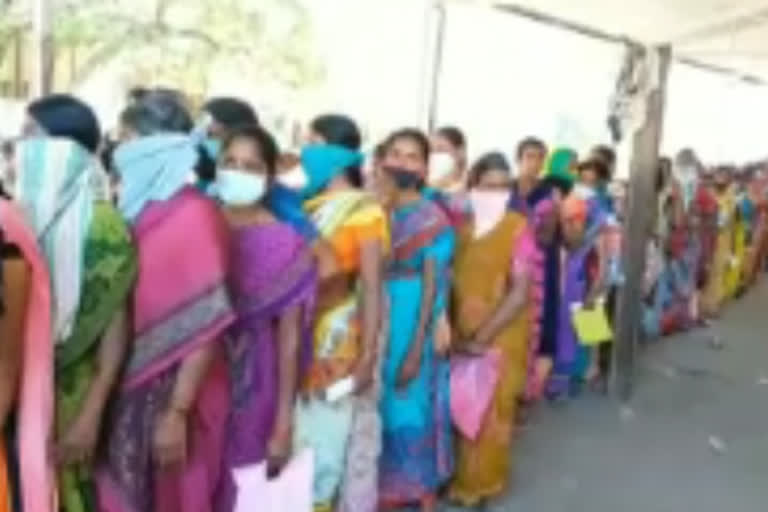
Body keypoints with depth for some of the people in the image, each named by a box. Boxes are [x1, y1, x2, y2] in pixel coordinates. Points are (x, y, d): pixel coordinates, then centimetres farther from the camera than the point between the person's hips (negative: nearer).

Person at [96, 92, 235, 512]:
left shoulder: (196, 215, -14)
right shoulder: (138, 212, 7)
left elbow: (206, 327, -17)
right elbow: (120, 308, 10)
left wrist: (177, 413, -19)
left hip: (172, 392, -6)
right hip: (130, 387, 6)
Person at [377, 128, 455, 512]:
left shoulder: (433, 219, -5)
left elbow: (432, 285, -10)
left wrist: (417, 348, -13)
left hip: (412, 320, -3)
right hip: (376, 317, 3)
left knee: (410, 404, 6)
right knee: (378, 403, 10)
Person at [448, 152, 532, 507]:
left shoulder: (517, 228, -10)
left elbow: (520, 292, -13)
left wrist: (482, 338, -16)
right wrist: (454, 330, -7)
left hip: (501, 336, -3)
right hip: (459, 334, 3)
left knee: (491, 409, 9)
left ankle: (480, 482, 29)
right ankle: (458, 475, 31)